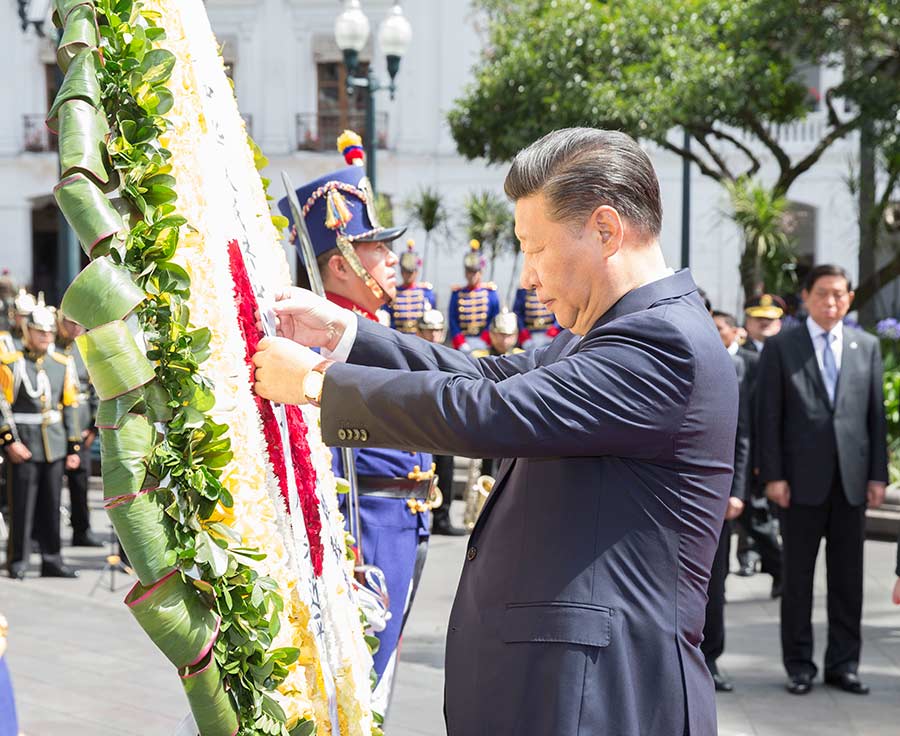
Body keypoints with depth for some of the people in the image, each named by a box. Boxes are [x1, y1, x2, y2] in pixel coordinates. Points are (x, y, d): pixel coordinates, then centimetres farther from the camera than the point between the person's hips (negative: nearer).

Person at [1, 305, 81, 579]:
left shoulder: (63, 365, 9)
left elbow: (70, 407, 11)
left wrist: (73, 448, 9)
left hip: (55, 444, 4)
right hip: (24, 445, -4)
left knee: (51, 505, 8)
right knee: (22, 504, 0)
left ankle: (52, 560, 15)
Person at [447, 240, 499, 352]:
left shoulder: (490, 291, 5)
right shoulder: (457, 293, 8)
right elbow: (453, 321, 3)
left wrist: (485, 341, -8)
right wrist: (461, 344, -8)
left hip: (483, 342, -1)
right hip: (463, 343, 1)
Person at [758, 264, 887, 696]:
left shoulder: (867, 347, 10)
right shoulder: (780, 348, 2)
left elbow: (876, 413, 9)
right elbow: (769, 417, -2)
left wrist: (878, 474, 3)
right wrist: (773, 475, -8)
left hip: (851, 479, 3)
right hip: (802, 479, -2)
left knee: (848, 576, 6)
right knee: (798, 577, 4)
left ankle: (842, 664, 14)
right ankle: (799, 666, 12)